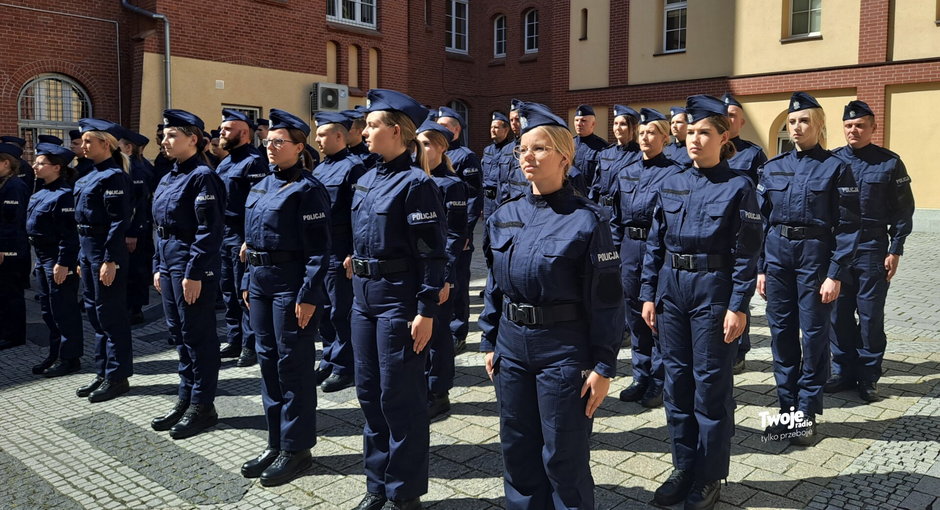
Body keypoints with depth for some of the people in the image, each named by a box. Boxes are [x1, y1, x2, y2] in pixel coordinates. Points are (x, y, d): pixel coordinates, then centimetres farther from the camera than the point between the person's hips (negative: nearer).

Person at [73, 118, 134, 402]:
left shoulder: (113, 176, -14)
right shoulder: (91, 176, 15)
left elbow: (119, 221, -19)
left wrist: (110, 261, -22)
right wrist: (82, 257, 17)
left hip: (107, 250, -10)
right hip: (88, 249, 10)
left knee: (110, 314, -2)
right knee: (94, 312, 14)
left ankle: (117, 377, 8)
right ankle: (103, 372, 25)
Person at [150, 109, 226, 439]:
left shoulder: (202, 176, -13)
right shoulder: (170, 177, 14)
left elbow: (208, 230, -18)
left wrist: (194, 274, -20)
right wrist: (159, 267, 15)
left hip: (193, 263, -9)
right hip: (169, 259, 9)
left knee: (197, 334, -1)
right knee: (178, 331, 15)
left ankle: (202, 406, 11)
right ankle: (186, 398, 26)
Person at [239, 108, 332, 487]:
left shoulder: (307, 189, -11)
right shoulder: (262, 186, 14)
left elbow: (318, 249, -15)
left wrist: (308, 295, -20)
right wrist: (247, 282, 15)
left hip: (291, 284, -8)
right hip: (261, 282, 9)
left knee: (293, 364, 0)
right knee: (268, 359, 14)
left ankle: (297, 448, 13)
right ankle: (276, 442, 26)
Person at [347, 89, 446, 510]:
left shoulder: (415, 183, -13)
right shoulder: (367, 179, 12)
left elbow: (431, 253, -16)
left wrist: (427, 311, -19)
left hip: (399, 299, -9)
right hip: (364, 295, 9)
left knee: (401, 396, 2)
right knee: (369, 392, 15)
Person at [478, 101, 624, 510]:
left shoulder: (587, 219, -12)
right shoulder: (504, 216, 5)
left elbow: (606, 300, -11)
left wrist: (604, 367, -12)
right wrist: (490, 342, 12)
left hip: (563, 349, -5)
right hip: (511, 345, 6)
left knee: (563, 457, 7)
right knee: (517, 450, 17)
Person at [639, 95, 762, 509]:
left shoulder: (738, 187, -6)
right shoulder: (671, 184, 7)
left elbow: (746, 254, -9)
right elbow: (655, 245, 9)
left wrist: (738, 307, -13)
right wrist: (648, 294, 5)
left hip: (713, 291, -5)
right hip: (671, 289, 5)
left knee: (711, 384, 4)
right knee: (677, 380, 12)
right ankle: (684, 468, 28)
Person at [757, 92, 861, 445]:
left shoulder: (836, 168, -3)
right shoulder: (773, 167, 7)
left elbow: (847, 227, -6)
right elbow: (762, 221, 9)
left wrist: (836, 274, -12)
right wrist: (761, 268, 5)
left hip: (815, 256, -4)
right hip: (777, 254, 4)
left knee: (814, 335, 4)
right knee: (781, 332, 9)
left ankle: (807, 413, 16)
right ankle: (787, 406, 23)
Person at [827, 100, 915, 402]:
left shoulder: (889, 163, -1)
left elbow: (903, 210, 1)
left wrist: (895, 250, -4)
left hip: (871, 251, -2)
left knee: (870, 317, 4)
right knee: (838, 314, 7)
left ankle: (868, 377, 16)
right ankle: (844, 372, 20)